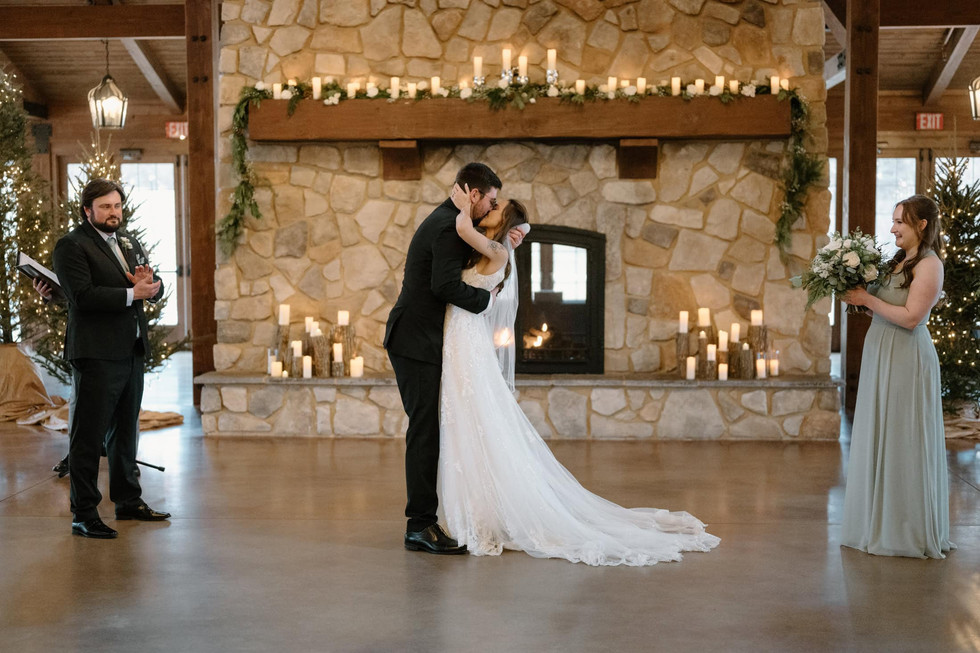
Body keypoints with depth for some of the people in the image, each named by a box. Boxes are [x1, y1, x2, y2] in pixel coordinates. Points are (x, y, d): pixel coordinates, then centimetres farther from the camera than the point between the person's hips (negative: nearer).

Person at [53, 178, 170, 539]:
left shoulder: (129, 242, 18)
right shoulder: (72, 245, -7)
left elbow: (156, 290, 16)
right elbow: (83, 295, -19)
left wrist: (150, 282, -7)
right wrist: (132, 294, -19)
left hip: (132, 351, 8)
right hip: (96, 353, -8)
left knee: (125, 431, 18)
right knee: (88, 436, -4)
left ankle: (128, 500, 29)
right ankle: (83, 514, 1)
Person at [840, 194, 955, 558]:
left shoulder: (928, 264, -12)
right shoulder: (899, 262, 15)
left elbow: (911, 317, -19)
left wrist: (868, 299, -14)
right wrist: (860, 301, 2)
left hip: (907, 361, -9)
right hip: (880, 357, 9)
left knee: (902, 442, -3)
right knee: (878, 441, 12)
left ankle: (909, 532, 8)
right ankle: (881, 525, 22)